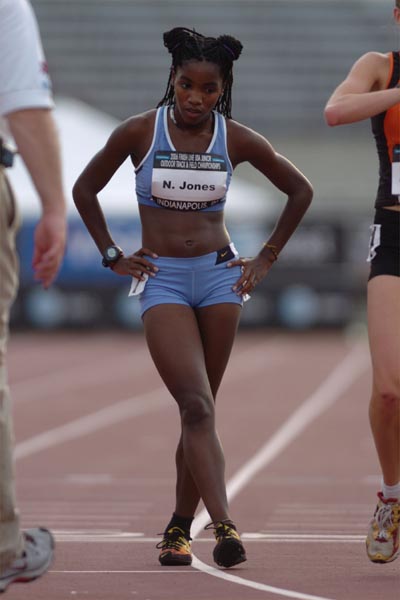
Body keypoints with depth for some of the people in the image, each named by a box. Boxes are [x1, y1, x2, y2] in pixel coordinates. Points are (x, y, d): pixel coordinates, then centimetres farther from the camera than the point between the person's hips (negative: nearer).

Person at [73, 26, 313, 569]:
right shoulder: (140, 132, -4)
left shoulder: (236, 140, 0)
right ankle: (224, 527, -26)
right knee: (197, 406, -16)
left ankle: (180, 527, 17)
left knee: (200, 409, 5)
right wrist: (112, 256, 5)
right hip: (162, 280, -2)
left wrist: (267, 258, 10)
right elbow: (84, 189, 9)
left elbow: (300, 190, 13)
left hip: (218, 275, 2)